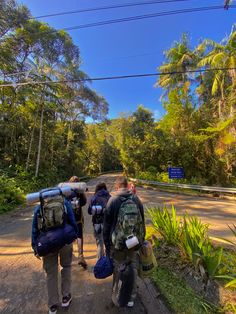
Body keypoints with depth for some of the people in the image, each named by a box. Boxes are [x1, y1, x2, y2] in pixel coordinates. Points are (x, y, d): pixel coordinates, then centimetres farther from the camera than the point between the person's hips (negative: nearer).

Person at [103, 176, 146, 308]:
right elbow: (142, 222, 2)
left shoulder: (113, 201, -15)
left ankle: (117, 298, 37)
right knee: (133, 270, 22)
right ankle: (131, 298, 41)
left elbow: (107, 225, -8)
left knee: (118, 271, 18)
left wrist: (107, 245, 4)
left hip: (118, 243, -2)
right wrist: (141, 240, 14)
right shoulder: (137, 199, -6)